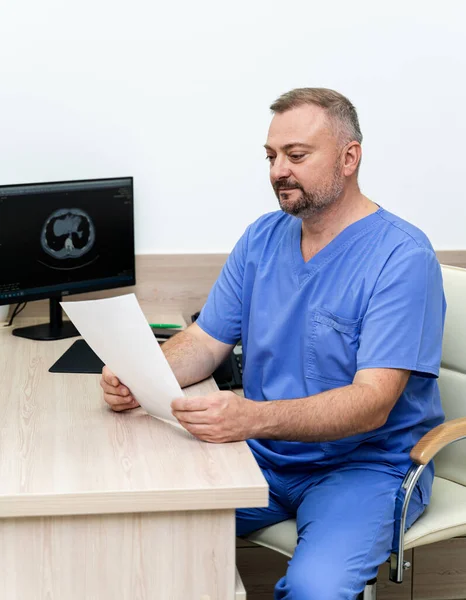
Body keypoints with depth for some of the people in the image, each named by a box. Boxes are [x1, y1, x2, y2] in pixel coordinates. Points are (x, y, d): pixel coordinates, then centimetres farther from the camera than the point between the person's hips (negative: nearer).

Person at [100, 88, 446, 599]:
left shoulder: (402, 257, -15)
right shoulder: (261, 239, 8)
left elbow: (372, 403, -23)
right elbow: (205, 341, 8)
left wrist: (253, 418, -39)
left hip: (367, 464, -5)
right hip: (263, 455, 6)